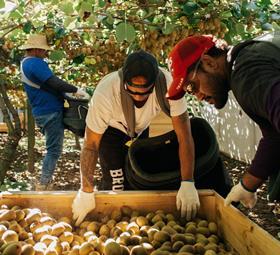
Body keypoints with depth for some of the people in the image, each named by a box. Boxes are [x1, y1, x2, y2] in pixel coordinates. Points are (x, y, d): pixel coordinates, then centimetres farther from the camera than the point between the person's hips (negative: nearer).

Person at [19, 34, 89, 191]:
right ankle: (43, 186, -3)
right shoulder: (35, 63, -18)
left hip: (43, 111, 11)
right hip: (50, 112, -11)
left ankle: (46, 182, 27)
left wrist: (69, 92, 15)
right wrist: (76, 90, -18)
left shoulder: (26, 63, 16)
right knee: (54, 149, -6)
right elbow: (54, 82, -26)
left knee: (53, 148, 21)